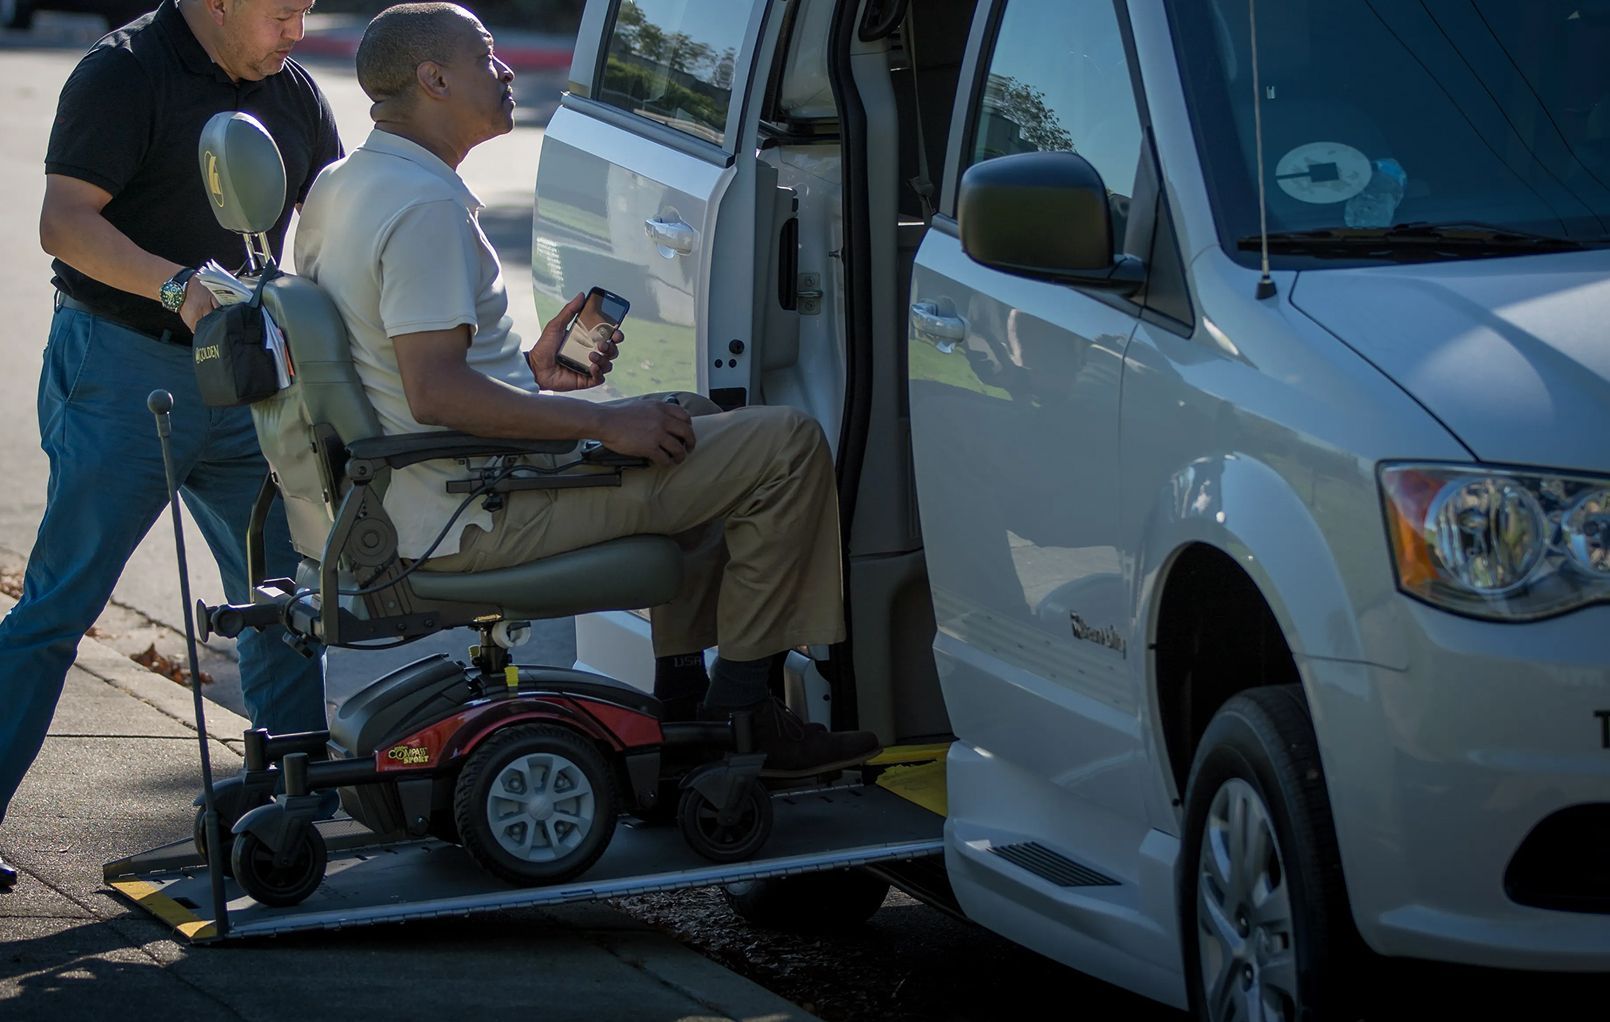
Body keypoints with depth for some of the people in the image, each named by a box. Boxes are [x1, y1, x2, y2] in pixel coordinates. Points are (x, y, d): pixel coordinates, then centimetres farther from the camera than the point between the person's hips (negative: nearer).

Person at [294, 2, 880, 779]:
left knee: (693, 423, 30)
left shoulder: (341, 185, 11)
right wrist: (605, 425, -22)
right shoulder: (425, 205, -20)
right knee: (786, 448, -10)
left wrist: (527, 372, 14)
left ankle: (680, 692, 26)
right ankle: (740, 709, -1)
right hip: (483, 520, -11)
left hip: (429, 503, 11)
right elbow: (435, 392, -28)